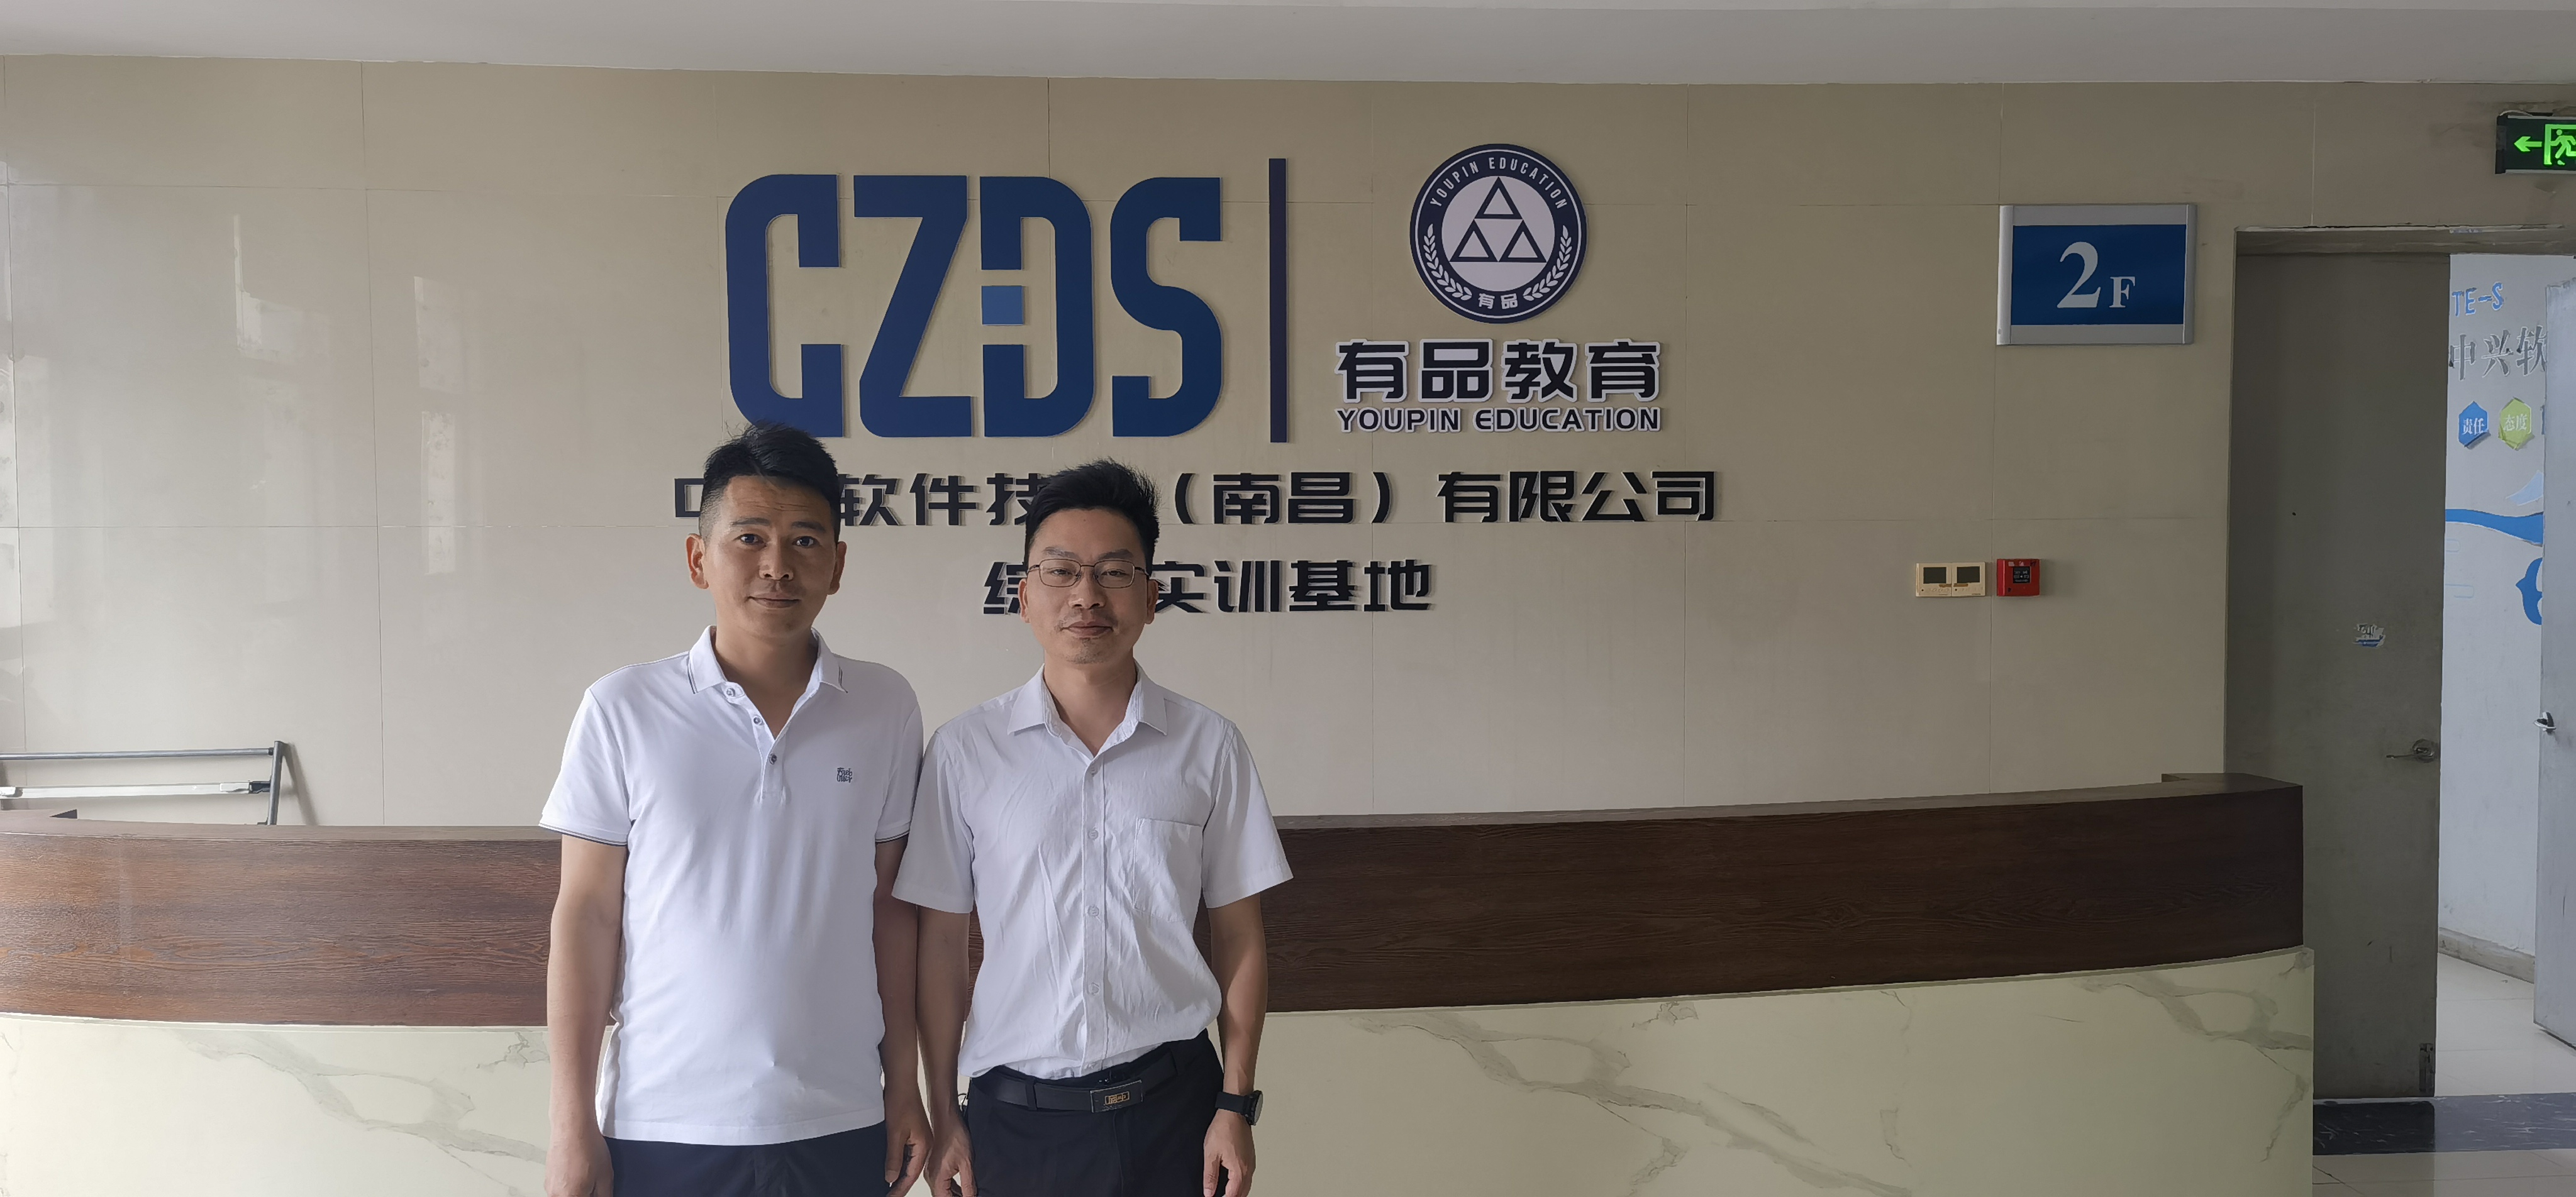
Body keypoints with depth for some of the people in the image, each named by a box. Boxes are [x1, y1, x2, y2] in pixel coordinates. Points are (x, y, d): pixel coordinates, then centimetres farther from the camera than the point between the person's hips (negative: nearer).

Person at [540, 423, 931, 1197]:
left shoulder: (886, 710, 1)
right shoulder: (622, 711, -4)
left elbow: (890, 910, 6)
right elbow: (586, 917, -1)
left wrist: (905, 1088, 6)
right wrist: (573, 1127, -2)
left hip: (840, 1129, 1)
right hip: (662, 1131, -1)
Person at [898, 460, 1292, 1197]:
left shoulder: (1209, 747, -2)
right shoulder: (963, 751, -3)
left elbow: (1239, 938, 2)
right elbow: (942, 941, 1)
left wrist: (1237, 1105, 0)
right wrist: (942, 1115, 2)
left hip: (1170, 1104, 0)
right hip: (1016, 1110, 0)